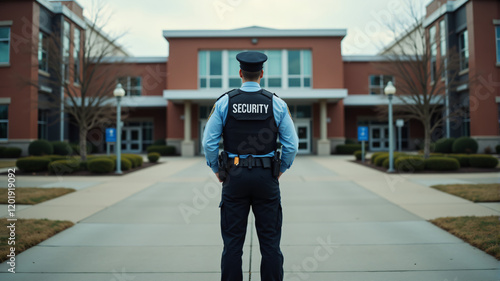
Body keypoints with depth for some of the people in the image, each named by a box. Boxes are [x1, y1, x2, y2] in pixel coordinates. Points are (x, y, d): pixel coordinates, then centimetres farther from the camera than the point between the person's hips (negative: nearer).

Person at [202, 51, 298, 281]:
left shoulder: (224, 102, -1)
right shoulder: (277, 103, -1)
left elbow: (209, 143, -3)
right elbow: (292, 145, -2)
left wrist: (217, 171, 10)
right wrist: (280, 170, 12)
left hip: (234, 176, 0)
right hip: (267, 176, 0)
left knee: (232, 242, 8)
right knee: (270, 242, 8)